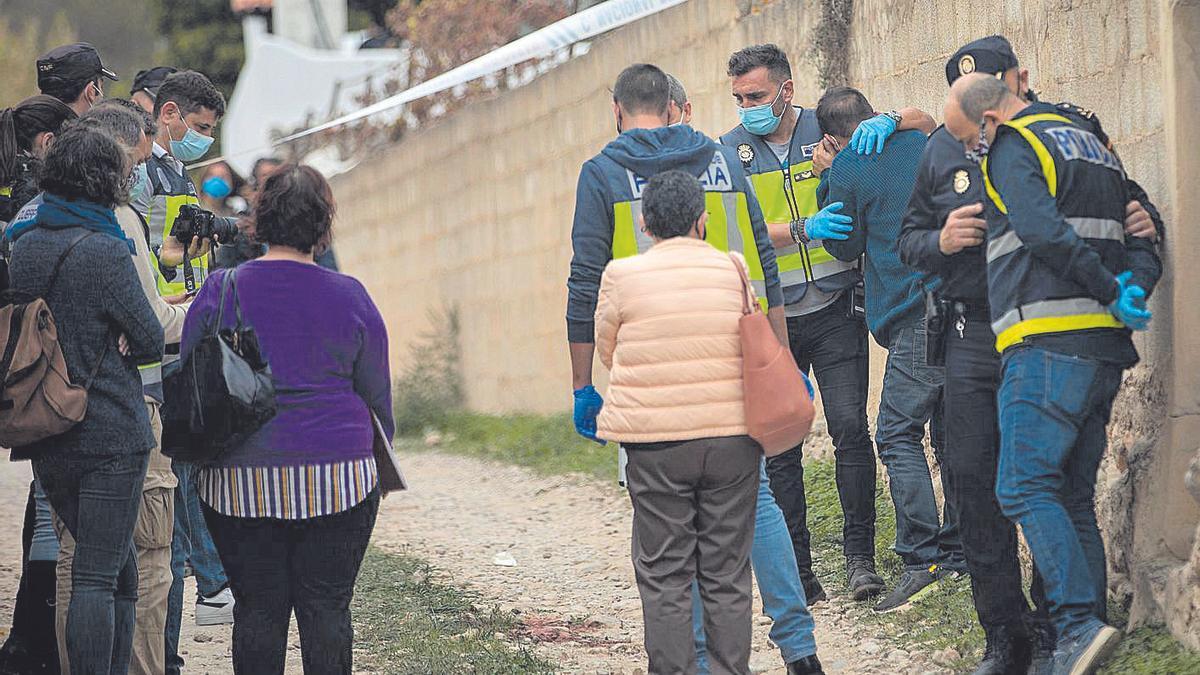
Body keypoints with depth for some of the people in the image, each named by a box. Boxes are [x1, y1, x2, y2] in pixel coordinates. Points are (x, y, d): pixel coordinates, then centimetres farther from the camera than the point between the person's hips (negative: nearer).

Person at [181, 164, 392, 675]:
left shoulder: (221, 292, -1)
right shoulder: (348, 297, -1)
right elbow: (377, 392, 7)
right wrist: (380, 458, 21)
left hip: (241, 480, 0)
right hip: (337, 477, 0)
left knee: (257, 608, 6)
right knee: (327, 607, 4)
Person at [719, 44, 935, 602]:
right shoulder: (731, 152, 1)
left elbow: (924, 123, 3)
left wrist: (888, 121, -19)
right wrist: (805, 231, -27)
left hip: (835, 309, -1)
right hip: (772, 319, 1)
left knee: (849, 426, -12)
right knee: (779, 445, 1)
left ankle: (859, 556, -5)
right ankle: (796, 571, 7)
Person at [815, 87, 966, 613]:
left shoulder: (849, 168, -3)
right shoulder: (929, 142, 15)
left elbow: (846, 245, 8)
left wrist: (829, 179, 12)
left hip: (915, 317, -7)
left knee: (898, 435, -5)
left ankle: (922, 559, -16)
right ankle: (958, 553, 15)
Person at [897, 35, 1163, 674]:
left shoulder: (1072, 130, 2)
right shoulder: (943, 150, 9)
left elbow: (1127, 202, 12)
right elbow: (908, 240, 15)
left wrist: (1146, 221, -11)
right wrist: (941, 241, -7)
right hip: (975, 338, 3)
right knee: (971, 479, 0)